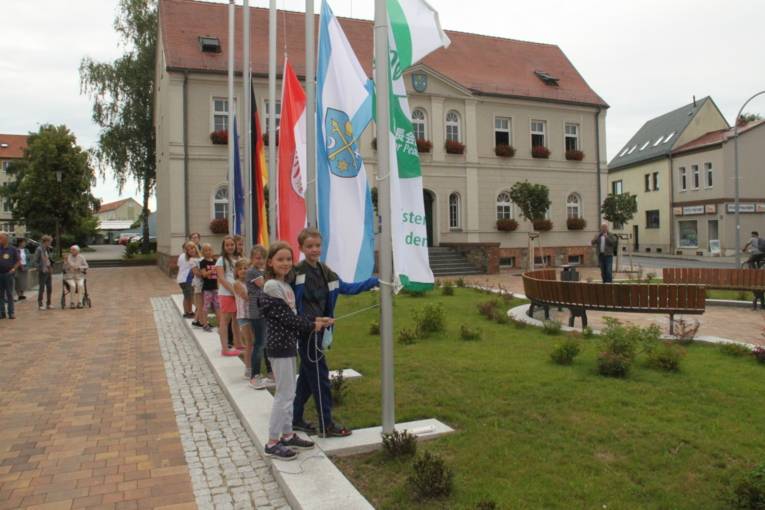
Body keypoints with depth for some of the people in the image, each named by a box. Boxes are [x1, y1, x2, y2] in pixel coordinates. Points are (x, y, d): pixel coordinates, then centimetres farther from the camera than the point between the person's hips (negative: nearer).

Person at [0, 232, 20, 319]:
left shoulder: (12, 249, 1)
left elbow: (18, 261, 6)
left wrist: (14, 268, -7)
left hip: (8, 274, -2)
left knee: (9, 294, 3)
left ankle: (11, 312, 7)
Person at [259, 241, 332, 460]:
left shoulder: (286, 286, 13)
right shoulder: (272, 287, -15)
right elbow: (285, 317, -17)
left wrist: (315, 319, 2)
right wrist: (311, 326, -7)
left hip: (288, 344, 9)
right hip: (279, 345, -9)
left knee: (289, 393, 16)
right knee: (284, 394, -4)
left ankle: (287, 434, 27)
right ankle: (272, 443, 6)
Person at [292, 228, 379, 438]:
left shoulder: (324, 272, 8)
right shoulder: (297, 272, -14)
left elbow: (347, 288, 14)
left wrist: (374, 282, 8)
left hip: (318, 329, 8)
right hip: (305, 331, -8)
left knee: (308, 375, 16)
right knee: (319, 375, -2)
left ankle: (296, 419, 30)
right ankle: (327, 425, 8)